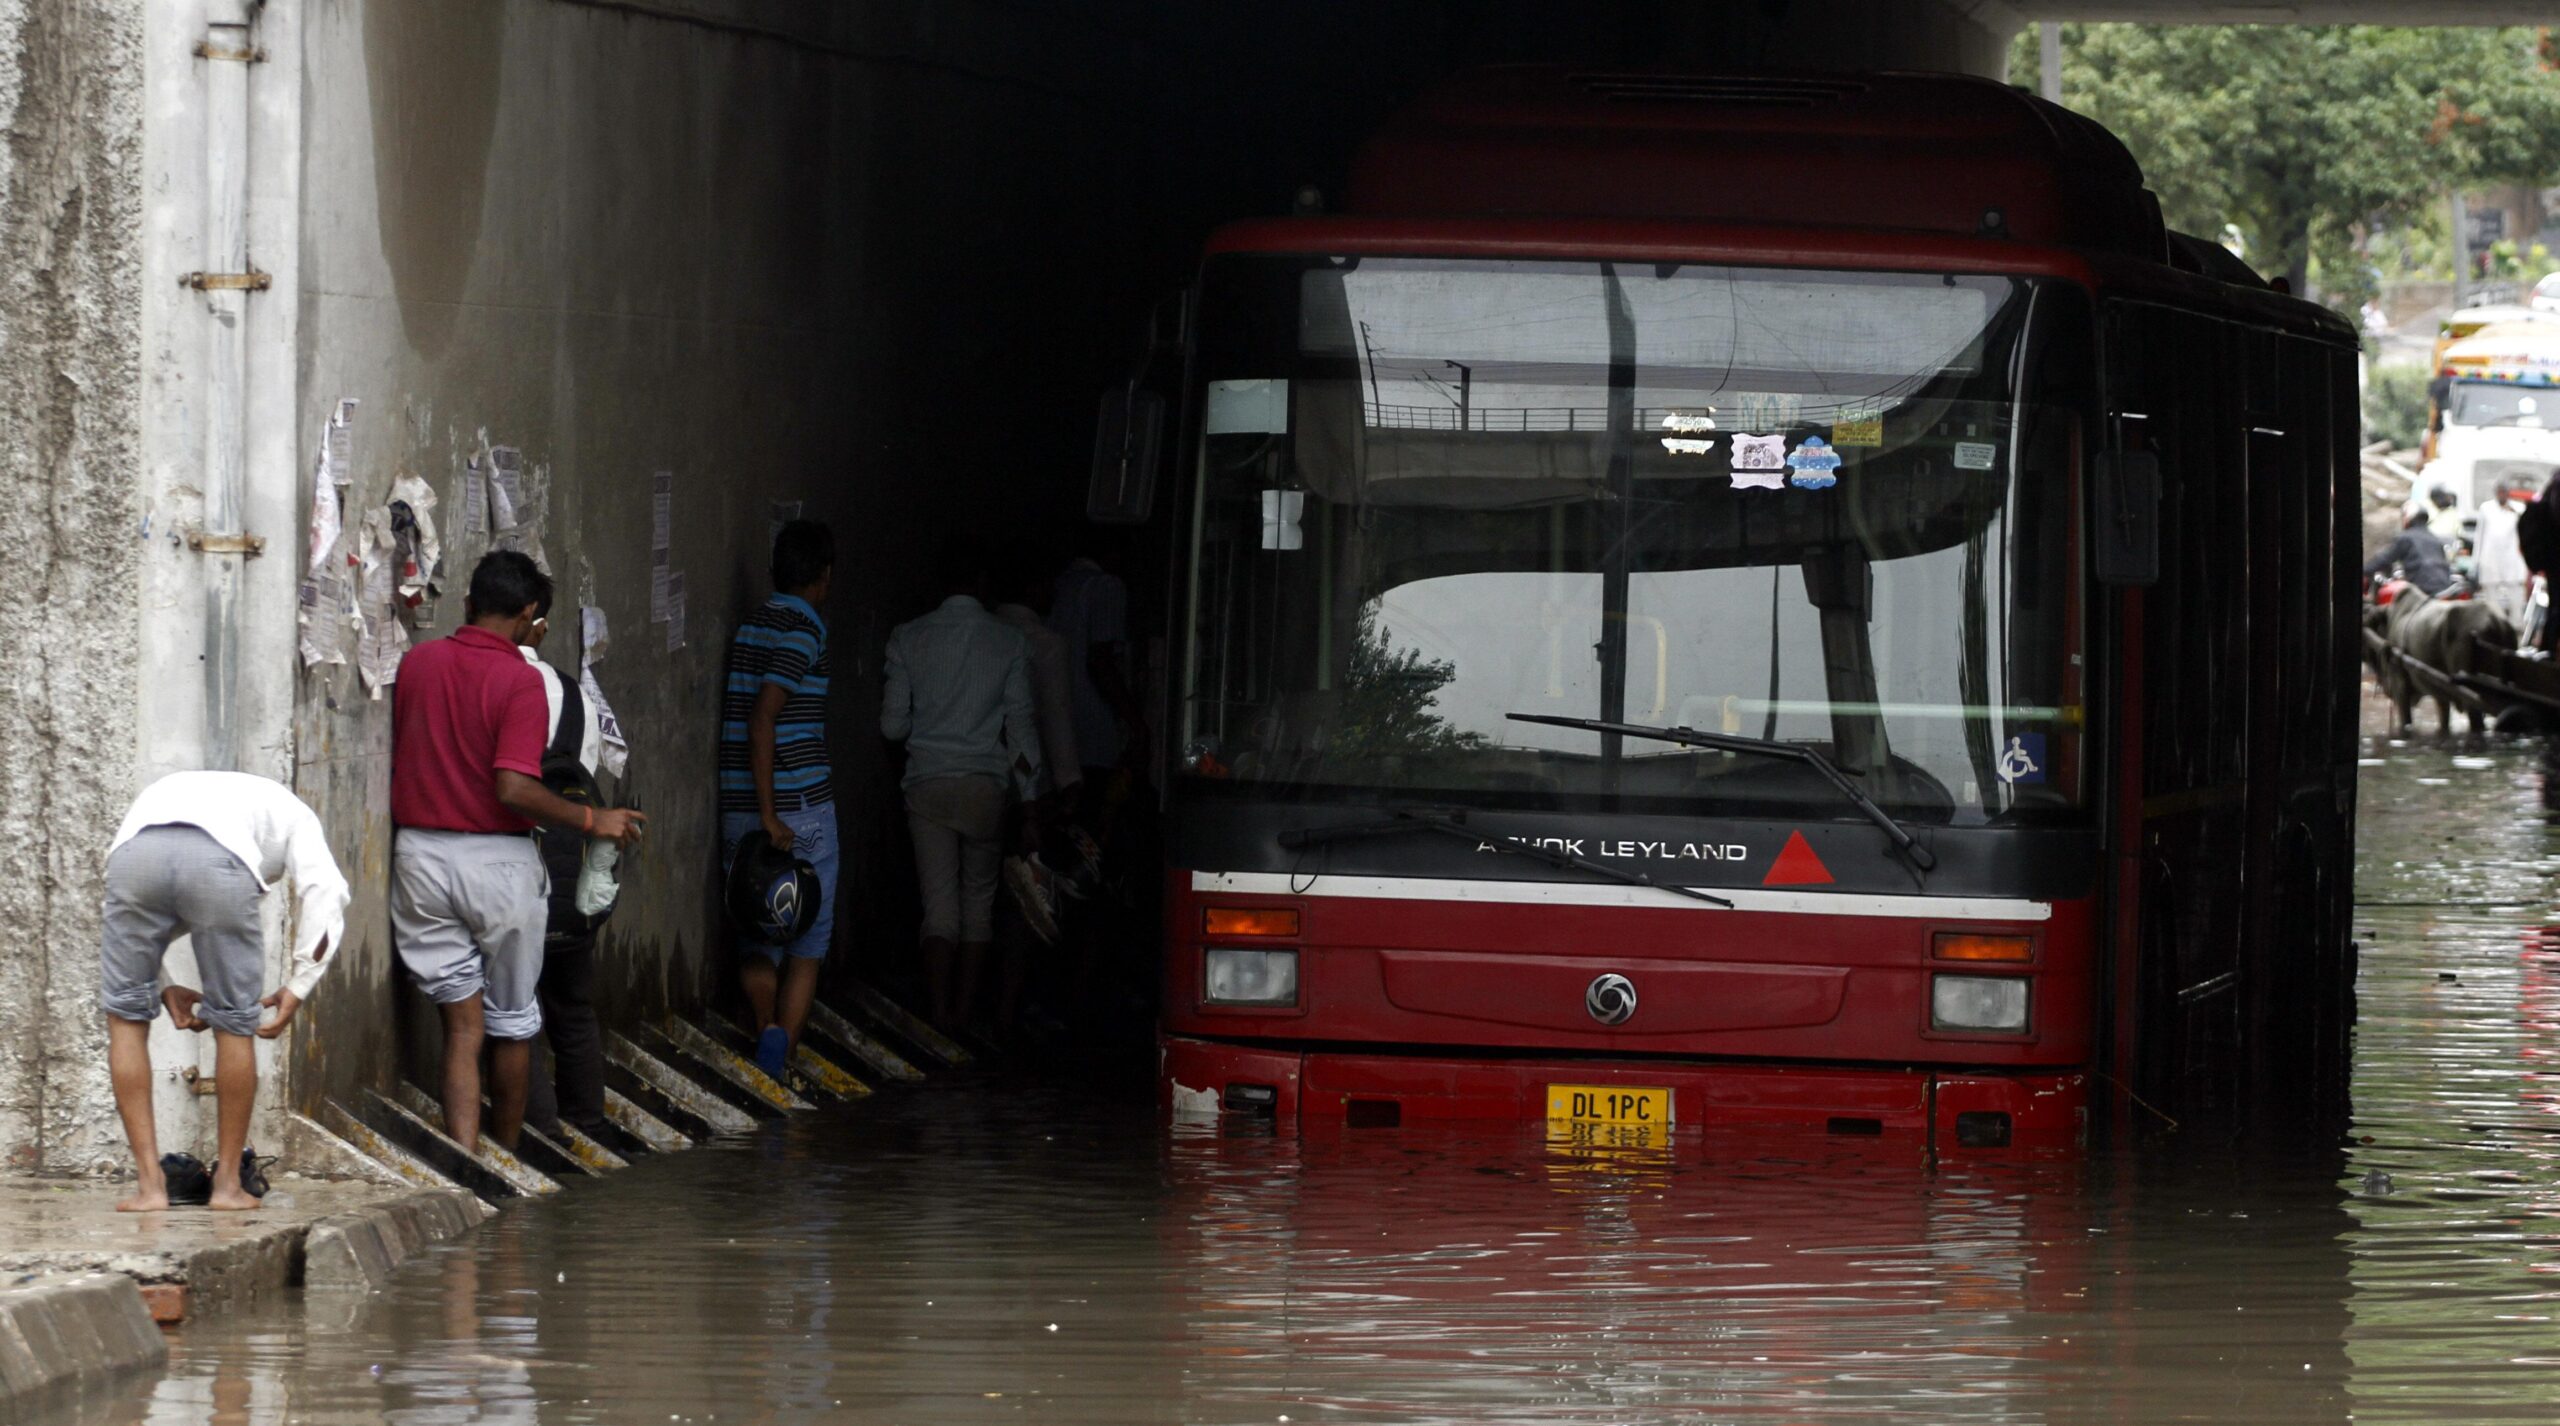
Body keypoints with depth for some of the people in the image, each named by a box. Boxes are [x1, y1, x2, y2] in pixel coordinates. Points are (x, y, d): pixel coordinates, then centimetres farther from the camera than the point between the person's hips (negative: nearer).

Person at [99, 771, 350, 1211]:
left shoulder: (159, 792, 45)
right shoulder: (286, 811, 37)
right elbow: (323, 889, 16)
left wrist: (164, 987, 29)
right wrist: (298, 986, 17)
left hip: (133, 854, 2)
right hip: (220, 861, -2)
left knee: (125, 1017, 17)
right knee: (234, 1025, 15)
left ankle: (149, 1185, 15)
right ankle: (228, 1183, 23)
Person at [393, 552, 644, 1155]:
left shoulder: (416, 664, 3)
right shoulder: (520, 681, -13)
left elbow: (397, 756, 11)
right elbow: (512, 787, -21)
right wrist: (591, 820, -12)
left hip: (420, 851, 4)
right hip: (498, 859, -4)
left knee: (463, 1022, 2)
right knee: (512, 1024, 15)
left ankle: (464, 1159, -12)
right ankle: (506, 1158, 28)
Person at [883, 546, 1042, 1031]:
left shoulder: (909, 638, -1)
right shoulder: (1008, 641, -3)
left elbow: (893, 724, 1)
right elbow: (1021, 721, -2)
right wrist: (1029, 789, 9)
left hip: (928, 783, 0)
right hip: (986, 784, 0)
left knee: (939, 902, 1)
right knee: (979, 900, 12)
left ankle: (941, 1010, -9)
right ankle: (966, 1006, 14)